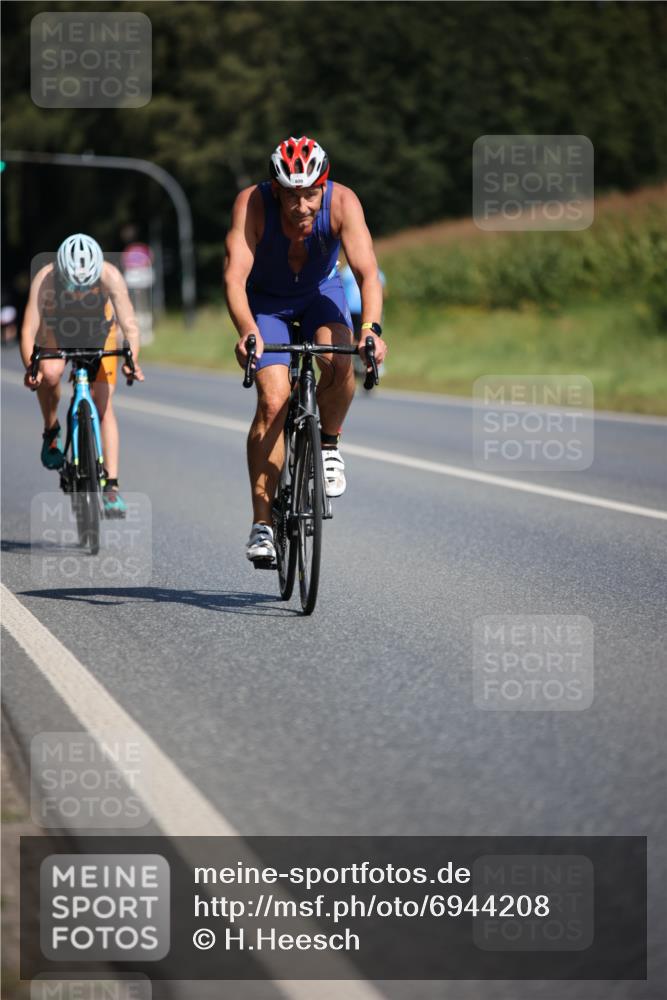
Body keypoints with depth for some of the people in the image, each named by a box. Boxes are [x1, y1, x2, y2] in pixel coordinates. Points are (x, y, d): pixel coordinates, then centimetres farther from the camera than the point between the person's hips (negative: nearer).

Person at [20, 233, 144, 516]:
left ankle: (111, 486, -12)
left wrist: (131, 360, -56)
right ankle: (51, 431, -2)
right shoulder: (45, 279, -35)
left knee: (104, 405, -12)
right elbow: (28, 330, -37)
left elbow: (129, 325, -38)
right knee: (50, 374, -31)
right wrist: (30, 367, -54)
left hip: (99, 333, 0)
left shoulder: (110, 276, -35)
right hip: (56, 331, 0)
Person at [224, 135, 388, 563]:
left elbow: (368, 271, -38)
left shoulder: (342, 202, -31)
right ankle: (262, 522, -11)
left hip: (320, 291, 1)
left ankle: (329, 444, 2)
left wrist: (371, 328, -55)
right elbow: (235, 275, -41)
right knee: (273, 400, -17)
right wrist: (247, 331, -59)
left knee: (339, 363, -29)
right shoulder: (252, 204, -33)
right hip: (265, 299, -1)